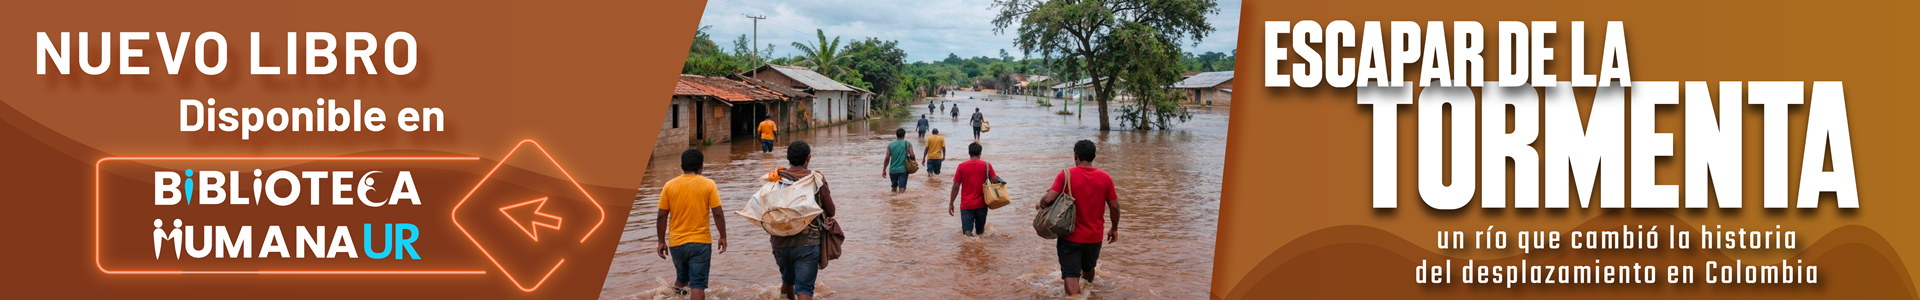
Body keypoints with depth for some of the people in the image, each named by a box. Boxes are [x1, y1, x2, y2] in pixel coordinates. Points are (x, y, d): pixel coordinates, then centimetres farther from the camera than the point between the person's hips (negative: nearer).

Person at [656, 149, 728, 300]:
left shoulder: (669, 185, 0)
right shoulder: (708, 184, -6)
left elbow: (662, 216, 1)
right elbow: (718, 214, -7)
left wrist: (661, 241, 10)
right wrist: (723, 237, 5)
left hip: (676, 243, 3)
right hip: (700, 242, -3)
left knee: (682, 276, 26)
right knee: (698, 284, -3)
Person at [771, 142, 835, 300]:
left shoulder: (776, 178, -1)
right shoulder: (817, 179, -5)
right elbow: (831, 212, 2)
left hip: (780, 242, 3)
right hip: (807, 243, -3)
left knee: (787, 280, 28)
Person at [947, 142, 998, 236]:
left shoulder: (961, 166, -3)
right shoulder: (986, 165, -3)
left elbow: (956, 186, -3)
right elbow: (995, 181, -7)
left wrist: (951, 204, 5)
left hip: (966, 205, -1)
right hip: (981, 204, 1)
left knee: (967, 230, -5)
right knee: (980, 231, 19)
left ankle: (969, 235, -31)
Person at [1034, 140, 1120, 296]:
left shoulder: (1066, 175, -15)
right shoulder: (1105, 178, -5)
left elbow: (1048, 199, -23)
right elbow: (1114, 207, -1)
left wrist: (1040, 204, 0)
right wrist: (1114, 229, 14)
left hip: (1071, 236, -4)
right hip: (1094, 237, 4)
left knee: (1071, 275, -3)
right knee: (1088, 269, 28)